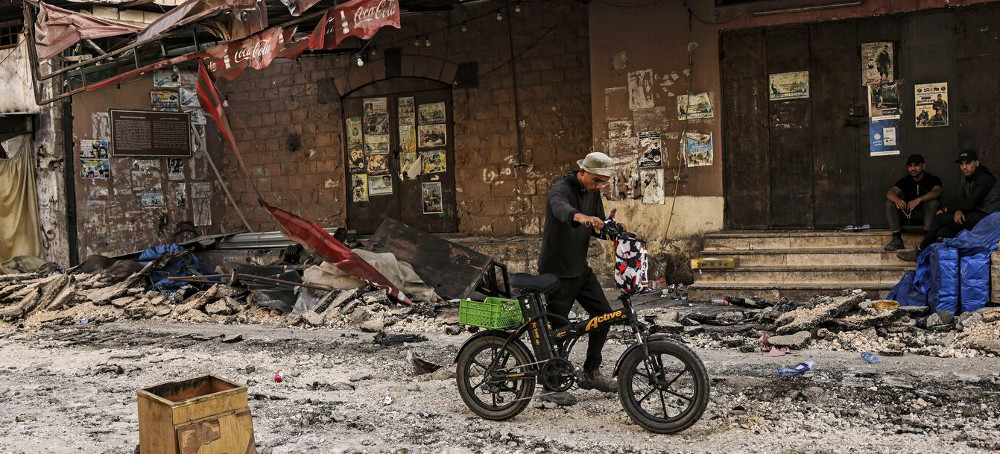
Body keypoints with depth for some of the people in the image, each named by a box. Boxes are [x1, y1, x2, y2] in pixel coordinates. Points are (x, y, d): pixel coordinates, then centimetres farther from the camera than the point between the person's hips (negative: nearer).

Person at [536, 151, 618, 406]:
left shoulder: (593, 193, 5)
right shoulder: (562, 189, -20)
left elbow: (599, 227, 10)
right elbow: (560, 207, -44)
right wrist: (580, 217, -66)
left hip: (580, 268, 8)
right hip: (557, 271, -8)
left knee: (604, 314, 7)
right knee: (557, 327, -1)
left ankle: (591, 374, 20)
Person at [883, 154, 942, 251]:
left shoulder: (933, 180, -4)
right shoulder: (905, 181, 4)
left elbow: (936, 192, -28)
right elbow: (890, 192, -15)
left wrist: (919, 199, -47)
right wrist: (897, 199, -41)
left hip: (925, 215, -3)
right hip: (908, 215, 3)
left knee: (933, 201, -31)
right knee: (890, 201, -17)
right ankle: (897, 238, -25)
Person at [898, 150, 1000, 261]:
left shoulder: (984, 178, -15)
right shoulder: (967, 178, 15)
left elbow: (969, 204, -20)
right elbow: (965, 202, 13)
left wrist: (947, 210, -8)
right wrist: (958, 211, -12)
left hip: (986, 216, -9)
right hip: (975, 215, 9)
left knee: (940, 218, -15)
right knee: (942, 232, -13)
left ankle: (920, 252, -6)